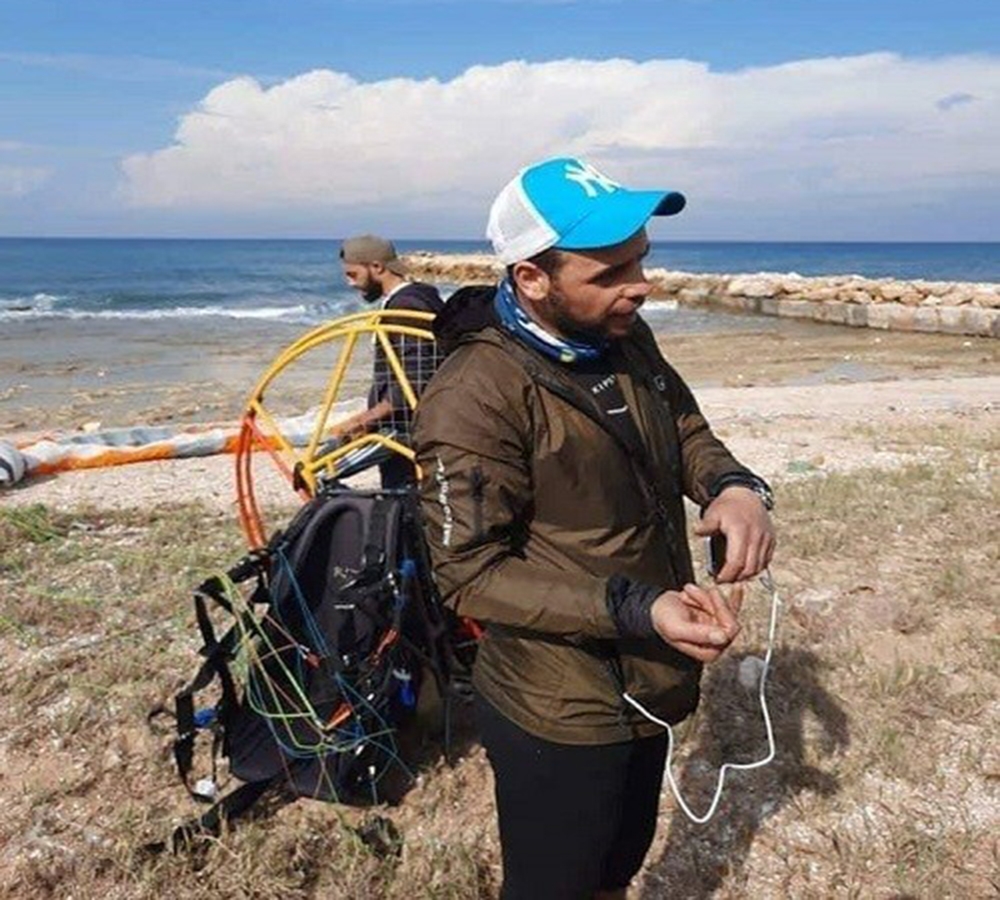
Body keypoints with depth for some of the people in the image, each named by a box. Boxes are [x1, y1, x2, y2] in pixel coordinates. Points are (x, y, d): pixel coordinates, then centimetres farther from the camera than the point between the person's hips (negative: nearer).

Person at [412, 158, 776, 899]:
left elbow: (686, 431, 9)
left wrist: (733, 484, -14)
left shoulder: (625, 339, -3)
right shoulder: (476, 396, -27)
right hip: (560, 718, -7)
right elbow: (472, 574, -25)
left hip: (649, 687, 7)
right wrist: (634, 610, -32)